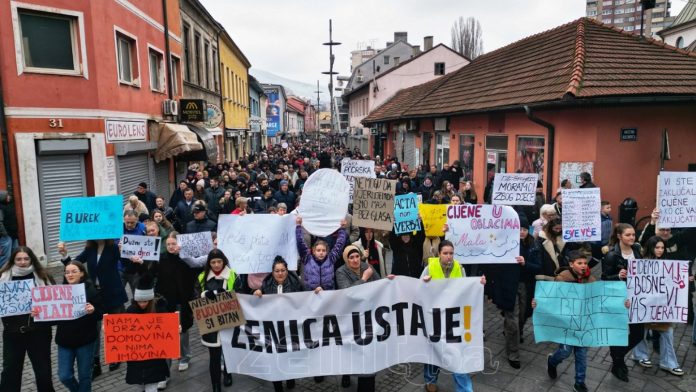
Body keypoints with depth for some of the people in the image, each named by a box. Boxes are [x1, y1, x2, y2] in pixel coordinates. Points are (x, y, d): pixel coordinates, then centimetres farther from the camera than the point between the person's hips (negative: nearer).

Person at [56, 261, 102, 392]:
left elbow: (101, 314, -9)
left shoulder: (91, 290, -9)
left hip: (85, 340, -3)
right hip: (65, 340, 3)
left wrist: (93, 311, -30)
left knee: (84, 376, 9)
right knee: (64, 376, 6)